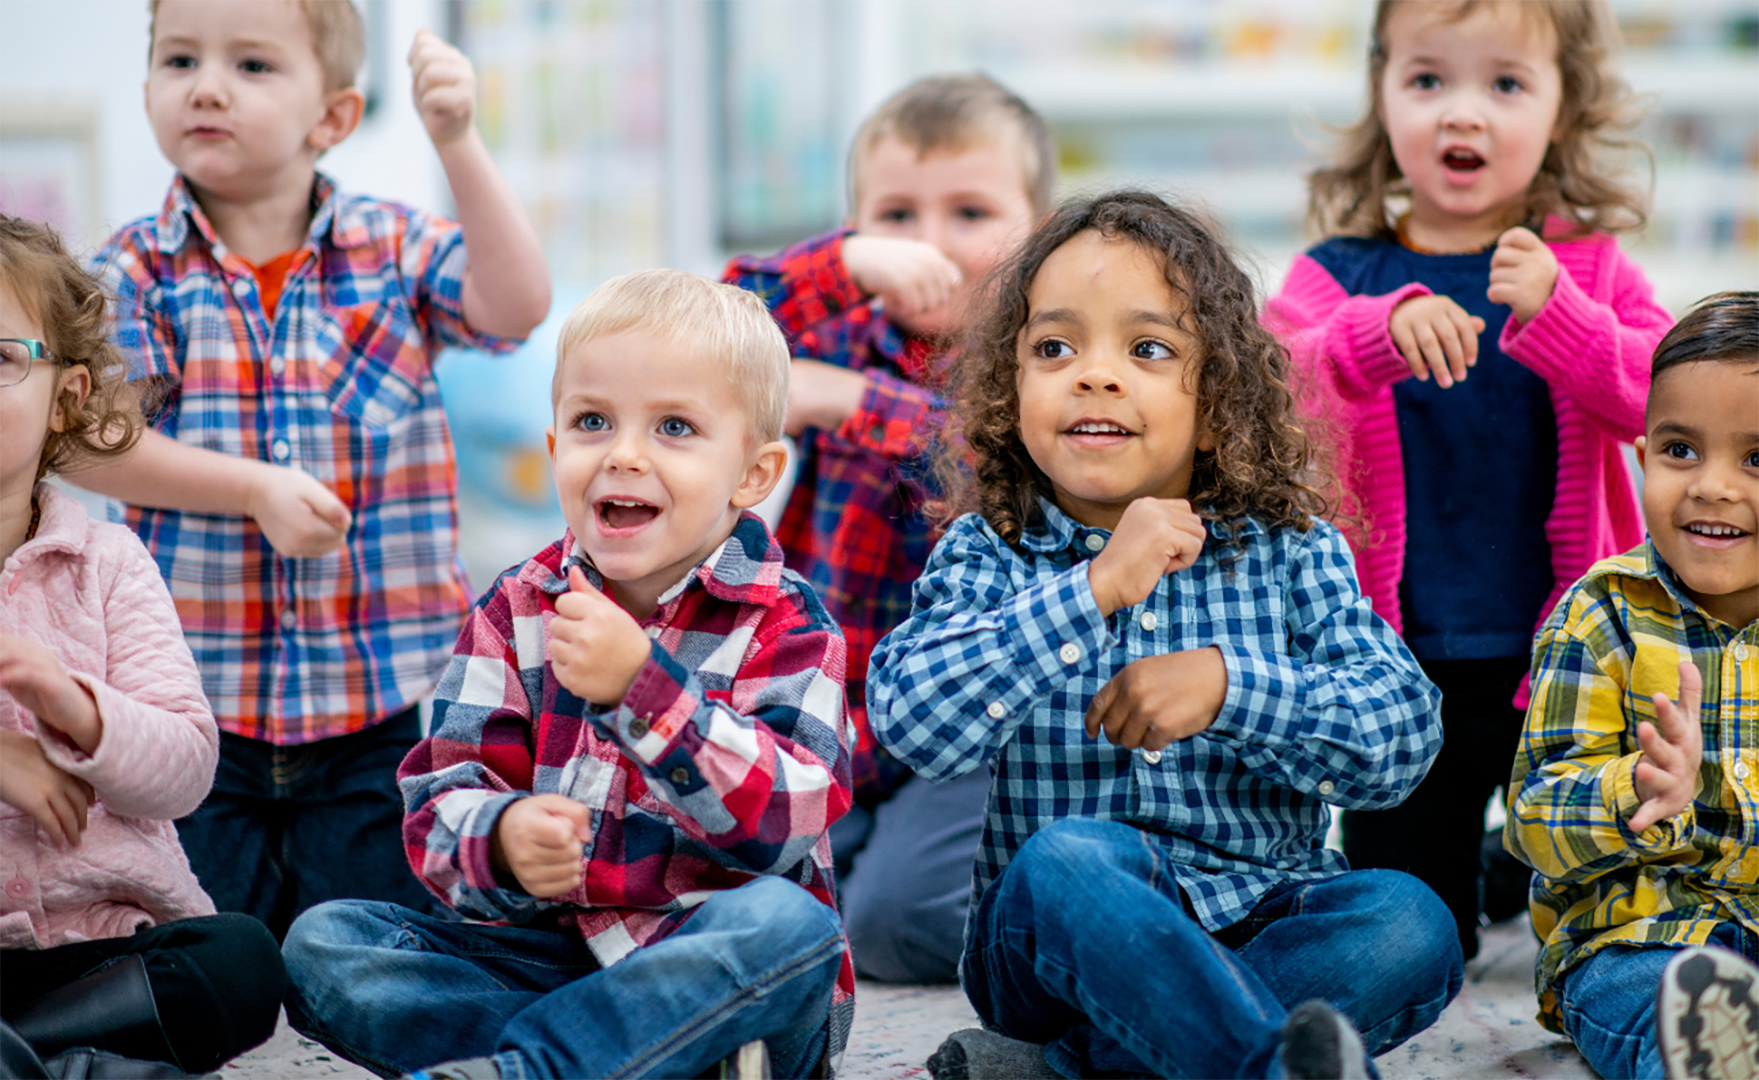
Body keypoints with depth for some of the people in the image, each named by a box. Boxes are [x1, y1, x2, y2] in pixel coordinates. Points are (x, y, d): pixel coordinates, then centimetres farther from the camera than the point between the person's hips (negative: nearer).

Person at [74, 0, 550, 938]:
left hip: (384, 696, 0)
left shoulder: (393, 248, 3)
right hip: (198, 700, 0)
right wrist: (254, 489, -19)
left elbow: (516, 306, -14)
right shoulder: (137, 270, 1)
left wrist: (458, 145, -23)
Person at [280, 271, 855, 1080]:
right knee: (323, 942, -14)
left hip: (716, 976, -3)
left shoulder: (783, 624, -4)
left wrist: (639, 685, -29)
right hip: (543, 961, 4)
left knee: (787, 923, -36)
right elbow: (441, 799, -1)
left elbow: (788, 817, -20)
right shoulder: (516, 612, 7)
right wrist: (501, 842, -26)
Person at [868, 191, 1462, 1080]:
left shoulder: (1288, 554, 6)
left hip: (1258, 925, 2)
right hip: (1059, 940, -2)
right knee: (1074, 858, -33)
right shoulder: (990, 555, 4)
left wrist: (1229, 684, -20)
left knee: (1409, 923, -26)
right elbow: (912, 722, -15)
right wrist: (1094, 589, -22)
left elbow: (1403, 733, -5)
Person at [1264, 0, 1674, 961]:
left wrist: (1553, 315, -27)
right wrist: (1383, 330, -33)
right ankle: (1463, 877, 35)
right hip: (1403, 663, 0)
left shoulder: (1587, 267, 3)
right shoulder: (1338, 277, 2)